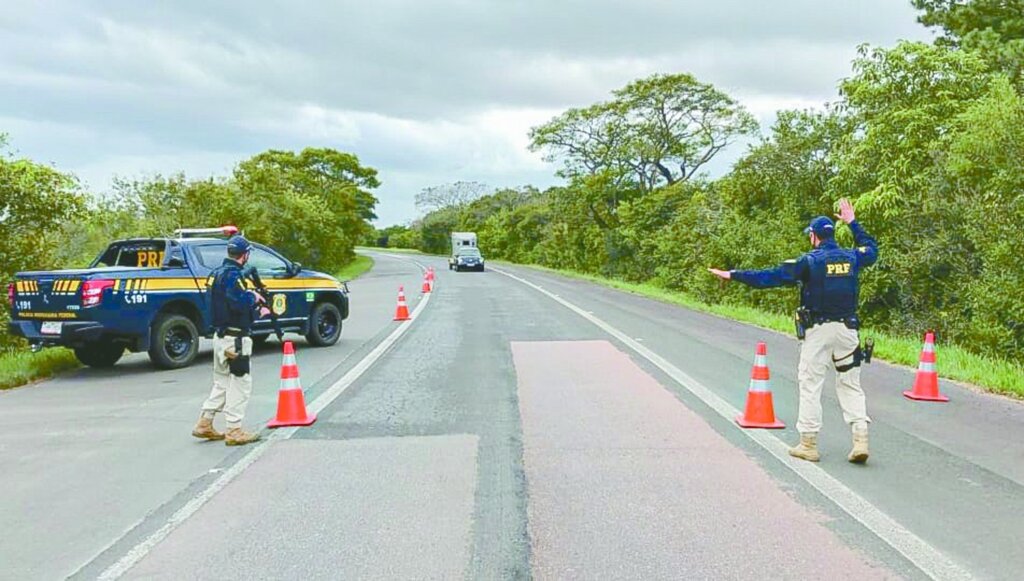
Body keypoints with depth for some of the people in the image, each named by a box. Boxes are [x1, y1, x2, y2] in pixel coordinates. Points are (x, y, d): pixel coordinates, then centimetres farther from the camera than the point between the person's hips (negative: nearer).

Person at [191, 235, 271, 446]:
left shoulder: (218, 273, 14)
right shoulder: (233, 274, -17)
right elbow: (238, 303, -29)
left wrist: (256, 311, 19)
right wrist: (253, 297, -10)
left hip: (220, 335, 10)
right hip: (235, 338, -10)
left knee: (222, 382, 19)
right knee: (240, 383, -1)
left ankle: (204, 423, 21)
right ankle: (234, 431, 2)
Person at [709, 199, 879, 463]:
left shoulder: (810, 261, -9)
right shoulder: (851, 257, 6)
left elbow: (770, 277, -11)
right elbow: (872, 249, 30)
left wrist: (733, 275, -6)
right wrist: (853, 222, 37)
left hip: (819, 330, -5)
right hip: (847, 329, 5)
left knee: (810, 384, 3)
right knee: (850, 384, 11)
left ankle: (808, 444, 6)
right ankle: (860, 439, 2)